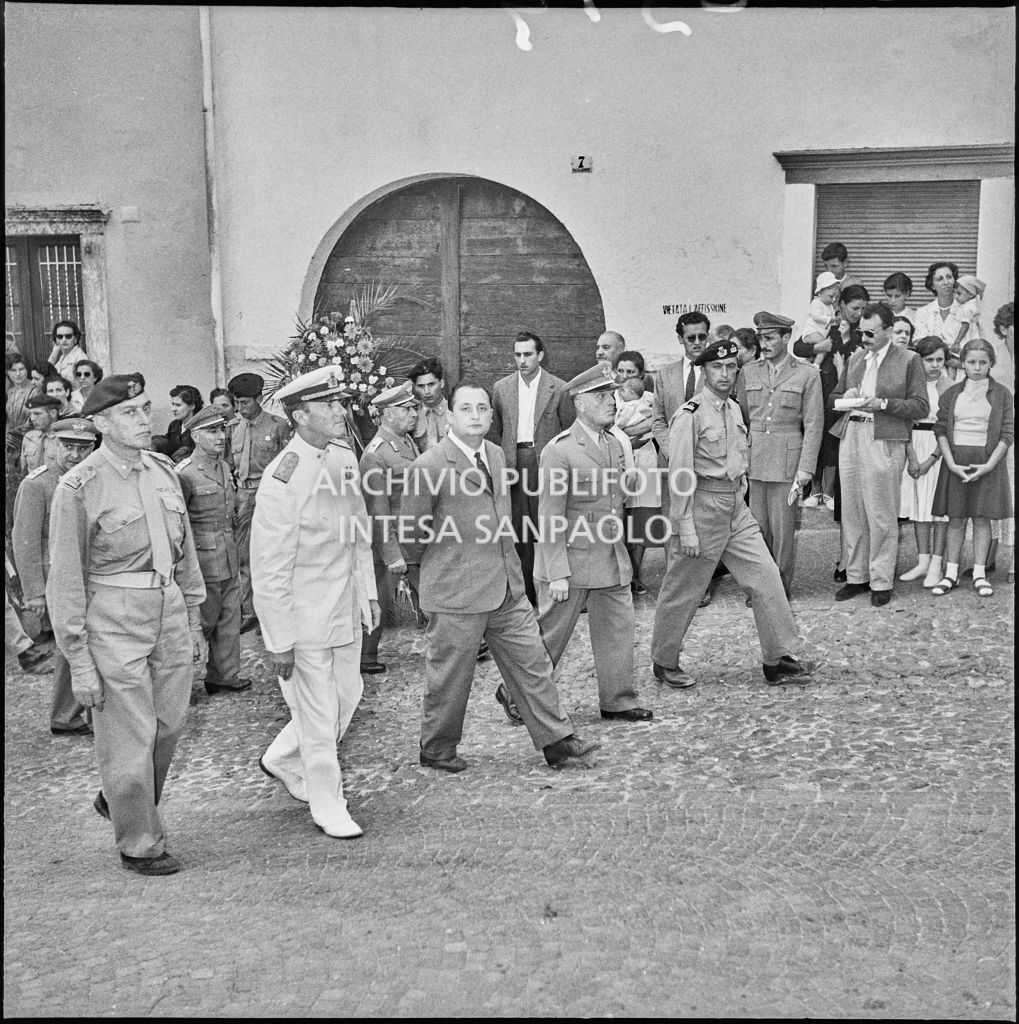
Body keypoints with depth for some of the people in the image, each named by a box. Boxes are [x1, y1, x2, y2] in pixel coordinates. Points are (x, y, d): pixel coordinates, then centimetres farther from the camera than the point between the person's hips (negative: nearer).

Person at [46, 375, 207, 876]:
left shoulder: (163, 469, 6)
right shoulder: (78, 487, -12)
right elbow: (65, 578, -10)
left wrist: (194, 621, 17)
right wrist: (79, 661, -11)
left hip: (169, 612, 6)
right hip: (114, 622, -6)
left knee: (168, 725, 14)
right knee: (129, 737, 3)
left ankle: (120, 799, 41)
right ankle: (140, 845, 21)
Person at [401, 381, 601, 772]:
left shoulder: (495, 454, 9)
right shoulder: (429, 467, -15)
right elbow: (412, 533, -6)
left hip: (508, 588, 7)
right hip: (456, 593, -7)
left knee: (532, 663, 9)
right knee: (450, 676, 7)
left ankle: (557, 740, 18)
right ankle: (437, 750, 25)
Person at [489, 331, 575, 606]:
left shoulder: (559, 388, 0)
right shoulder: (501, 388, 10)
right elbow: (495, 431, 16)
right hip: (512, 463, 3)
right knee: (518, 532, 3)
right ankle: (524, 592, 9)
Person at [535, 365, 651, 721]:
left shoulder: (614, 444, 9)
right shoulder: (559, 450, -15)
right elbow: (550, 518, -16)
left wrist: (621, 554, 18)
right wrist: (557, 573, -19)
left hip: (613, 560, 7)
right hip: (571, 560, -7)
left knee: (619, 629, 9)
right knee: (551, 632, 4)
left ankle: (618, 700, 22)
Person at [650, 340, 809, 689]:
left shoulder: (734, 409, 10)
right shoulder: (690, 415, -14)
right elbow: (680, 476, -16)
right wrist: (685, 527, -17)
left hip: (736, 507, 7)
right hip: (703, 506, -7)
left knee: (766, 576, 2)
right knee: (683, 590, 5)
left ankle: (778, 661, 9)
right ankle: (665, 663, 22)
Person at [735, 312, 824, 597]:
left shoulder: (807, 374, 2)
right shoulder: (748, 372, 10)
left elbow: (813, 425, -1)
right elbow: (740, 418, 12)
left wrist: (805, 468, -8)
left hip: (786, 459, -3)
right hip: (752, 458, 3)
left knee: (783, 527, 0)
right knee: (756, 524, 3)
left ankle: (781, 586, 12)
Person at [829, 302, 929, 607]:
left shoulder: (909, 360, 1)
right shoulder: (855, 359, 17)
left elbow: (921, 407, -3)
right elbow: (833, 398, 25)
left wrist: (883, 404, -14)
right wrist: (845, 397, 2)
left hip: (884, 442, -5)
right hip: (850, 437, 5)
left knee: (881, 517, -3)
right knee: (851, 513, 8)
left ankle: (881, 582, 6)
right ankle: (856, 576, 17)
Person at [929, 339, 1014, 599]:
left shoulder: (1001, 394, 4)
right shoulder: (951, 394, 7)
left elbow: (1008, 432, -1)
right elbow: (941, 429, 2)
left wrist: (989, 464, -11)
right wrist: (952, 463, -10)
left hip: (987, 462, -1)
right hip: (956, 461, 1)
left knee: (982, 518, 2)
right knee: (956, 518, 2)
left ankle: (979, 574, 7)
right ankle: (951, 574, 6)